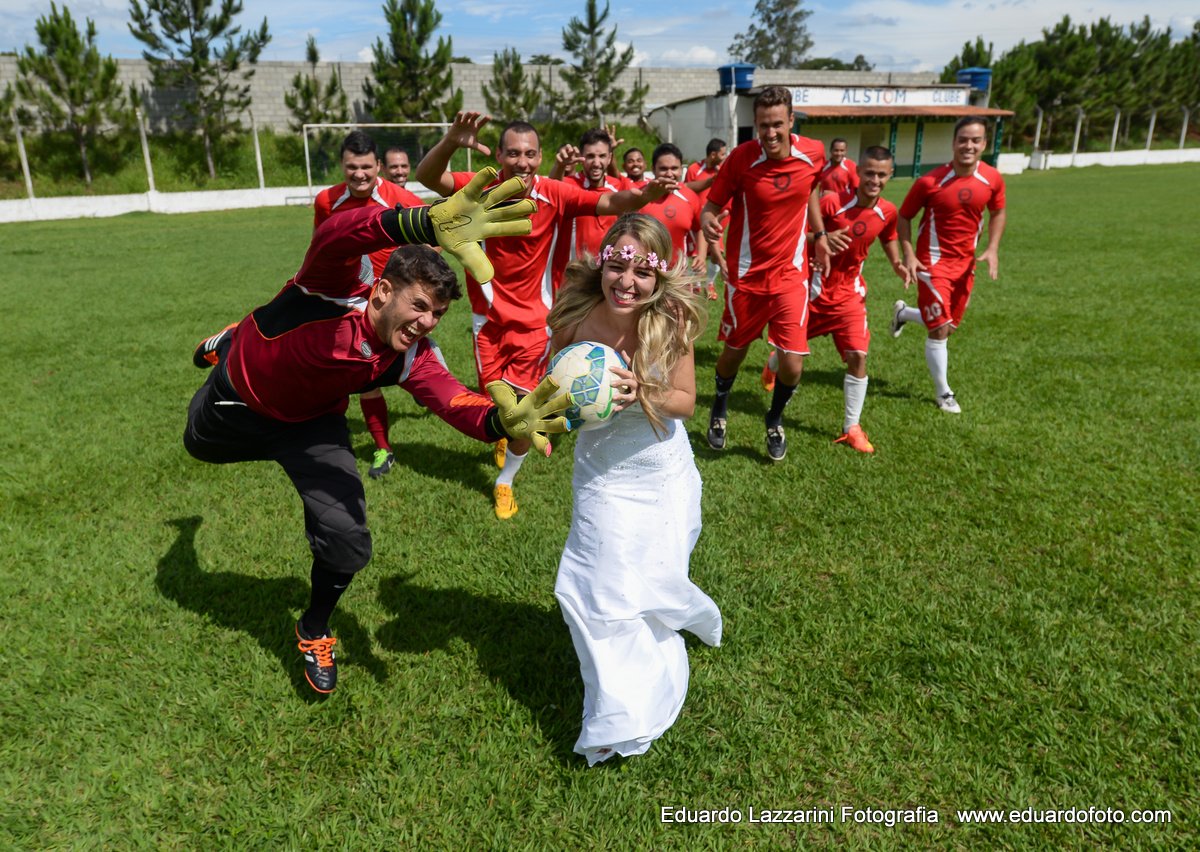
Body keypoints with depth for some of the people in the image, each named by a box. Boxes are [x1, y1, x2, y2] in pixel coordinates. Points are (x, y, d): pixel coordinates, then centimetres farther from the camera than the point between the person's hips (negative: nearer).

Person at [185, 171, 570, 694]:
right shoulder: (335, 289, -36)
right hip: (237, 402, -1)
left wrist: (499, 422, -67)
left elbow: (454, 401, -42)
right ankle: (227, 348, 58)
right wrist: (429, 224, -78)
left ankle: (315, 632, 19)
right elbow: (335, 237, -58)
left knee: (347, 544, -13)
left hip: (308, 426, 1)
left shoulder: (412, 358, -26)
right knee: (200, 446, 33)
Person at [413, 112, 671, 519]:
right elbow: (427, 177, -24)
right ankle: (502, 435, 49)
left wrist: (644, 193, -43)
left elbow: (610, 203, -21)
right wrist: (451, 142, -44)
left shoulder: (555, 195, -13)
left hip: (534, 317, -1)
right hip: (489, 316, 1)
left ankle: (505, 482, 24)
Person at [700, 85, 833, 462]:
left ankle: (775, 419, 26)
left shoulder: (814, 153, -4)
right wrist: (707, 221, -31)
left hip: (790, 273, 1)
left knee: (792, 362, -7)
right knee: (734, 351, 13)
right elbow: (712, 203, -8)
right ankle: (720, 407, 46)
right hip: (746, 273, -1)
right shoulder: (741, 157, -13)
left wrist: (819, 234, 14)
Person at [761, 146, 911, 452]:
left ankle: (851, 427, 2)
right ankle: (772, 366, 53)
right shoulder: (832, 202, -19)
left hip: (849, 293, 3)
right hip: (815, 287, -2)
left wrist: (897, 263, -3)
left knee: (858, 356, -10)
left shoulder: (888, 211, -4)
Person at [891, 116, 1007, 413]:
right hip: (933, 261, -5)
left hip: (966, 262, 5)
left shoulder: (992, 179, -5)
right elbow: (904, 216, -5)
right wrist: (908, 254, -15)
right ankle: (943, 392, 13)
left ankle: (903, 312, 44)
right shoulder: (930, 182, -17)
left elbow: (997, 213, 12)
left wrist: (993, 249, -1)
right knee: (940, 329, -6)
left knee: (950, 326, 16)